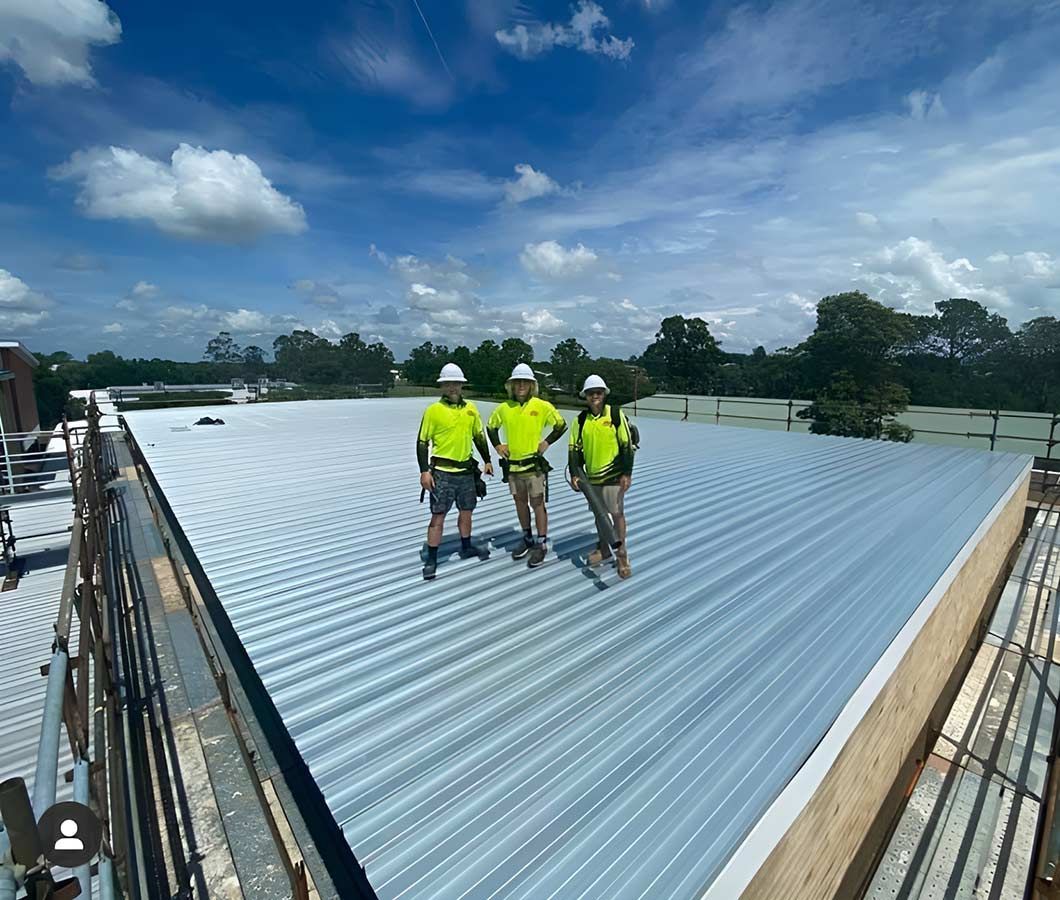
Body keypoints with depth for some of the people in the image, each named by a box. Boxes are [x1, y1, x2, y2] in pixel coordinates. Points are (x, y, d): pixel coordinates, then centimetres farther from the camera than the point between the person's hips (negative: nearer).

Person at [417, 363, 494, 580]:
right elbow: (422, 442, -6)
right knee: (438, 515, -2)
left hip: (466, 470, 5)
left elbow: (479, 436, 17)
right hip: (442, 472, -5)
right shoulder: (433, 410, -7)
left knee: (466, 511, 17)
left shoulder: (471, 409, 6)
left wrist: (487, 460, 16)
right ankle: (431, 560, 9)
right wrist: (424, 471, -13)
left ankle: (466, 548, 36)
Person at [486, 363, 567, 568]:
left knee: (537, 503, 0)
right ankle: (527, 539, 31)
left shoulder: (542, 406, -7)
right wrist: (497, 445, 8)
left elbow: (561, 425, 4)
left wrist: (547, 442, -3)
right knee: (520, 502, 15)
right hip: (512, 464, 4)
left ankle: (541, 544, 11)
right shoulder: (504, 408, 2)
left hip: (534, 463, -4)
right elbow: (491, 426, 19)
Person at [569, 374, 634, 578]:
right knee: (599, 514, 15)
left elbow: (627, 445, -7)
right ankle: (604, 550, 32)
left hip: (614, 476, -4)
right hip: (591, 476, 4)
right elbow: (575, 448, 6)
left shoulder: (616, 414, -7)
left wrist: (627, 473, -10)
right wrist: (574, 474, -2)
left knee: (617, 514, 2)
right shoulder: (580, 420, 3)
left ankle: (621, 554, 16)